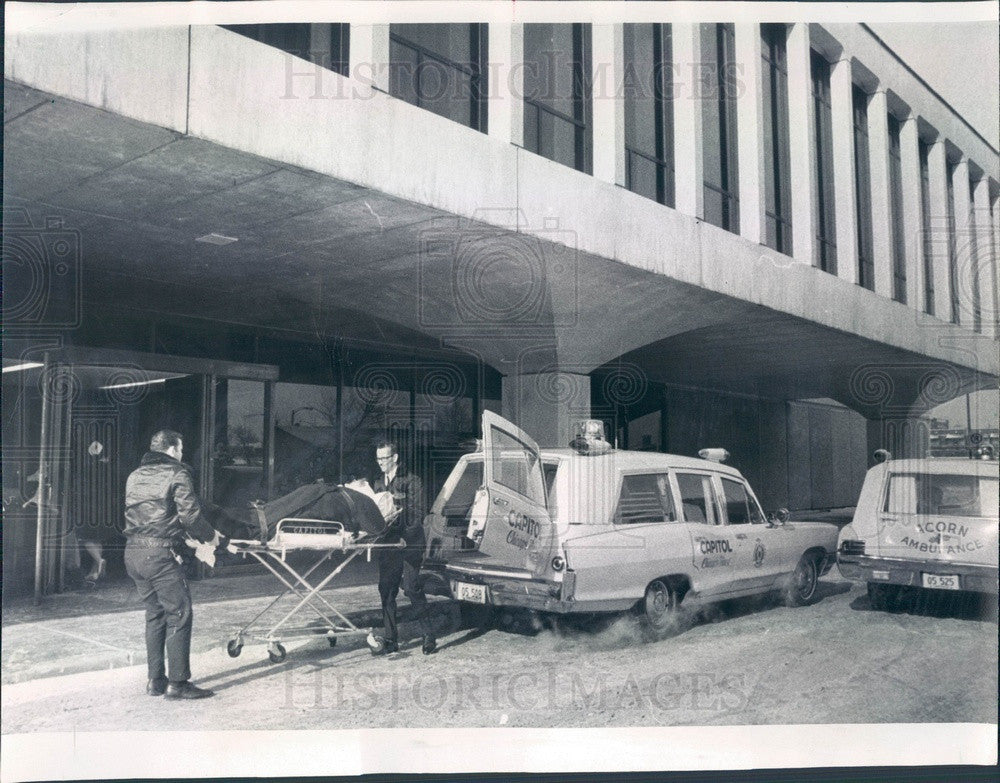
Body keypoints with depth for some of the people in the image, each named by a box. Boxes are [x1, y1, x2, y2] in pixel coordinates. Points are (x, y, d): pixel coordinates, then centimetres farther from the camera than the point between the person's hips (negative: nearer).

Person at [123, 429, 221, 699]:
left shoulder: (134, 476, 16)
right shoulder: (176, 474, -6)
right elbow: (190, 515, -13)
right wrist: (209, 535, 6)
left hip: (133, 553, 8)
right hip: (159, 554, -8)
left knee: (155, 614, 16)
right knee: (179, 614, -1)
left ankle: (156, 680, 20)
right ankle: (177, 682, -1)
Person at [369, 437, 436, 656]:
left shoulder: (411, 481, 0)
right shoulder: (377, 484, 18)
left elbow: (417, 514, -6)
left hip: (409, 542, -6)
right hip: (387, 543, 6)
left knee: (411, 587, -10)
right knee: (386, 590, 4)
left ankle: (429, 636, 1)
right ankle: (390, 640, 12)